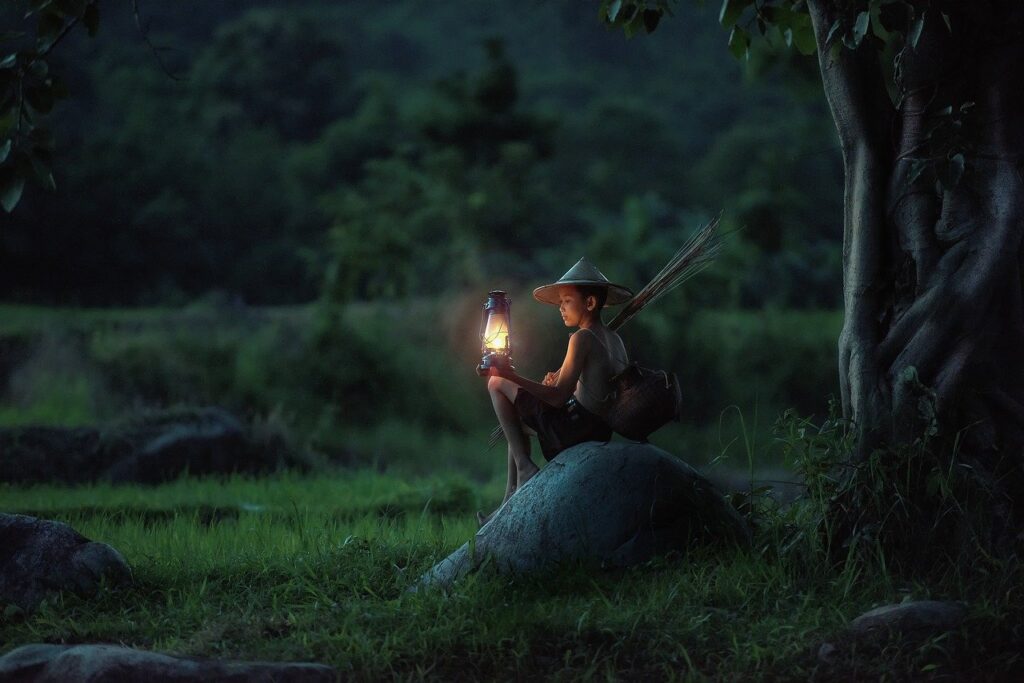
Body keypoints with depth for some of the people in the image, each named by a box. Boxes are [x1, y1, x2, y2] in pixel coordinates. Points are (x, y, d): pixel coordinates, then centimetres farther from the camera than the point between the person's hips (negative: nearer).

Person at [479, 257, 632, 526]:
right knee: (518, 421, 31)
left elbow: (559, 397, -20)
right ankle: (510, 500, 26)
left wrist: (512, 377, -25)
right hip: (602, 431, 9)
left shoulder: (583, 338, -13)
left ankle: (524, 467, -5)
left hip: (574, 427, -9)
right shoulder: (615, 339, 12)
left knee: (498, 384, -1)